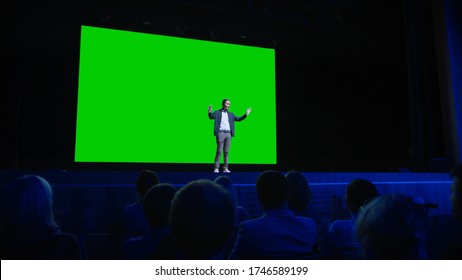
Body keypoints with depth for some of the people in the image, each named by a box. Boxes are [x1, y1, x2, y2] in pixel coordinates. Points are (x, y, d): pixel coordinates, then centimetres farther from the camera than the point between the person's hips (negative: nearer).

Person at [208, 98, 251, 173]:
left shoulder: (230, 114, 20)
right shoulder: (217, 112, 6)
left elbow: (238, 119, 20)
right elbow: (211, 117, -10)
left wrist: (246, 114, 9)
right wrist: (210, 112, -31)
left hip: (228, 134, 4)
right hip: (220, 133, -4)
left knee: (226, 152, 5)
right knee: (219, 151, -6)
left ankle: (225, 168, 9)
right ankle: (216, 168, -1)